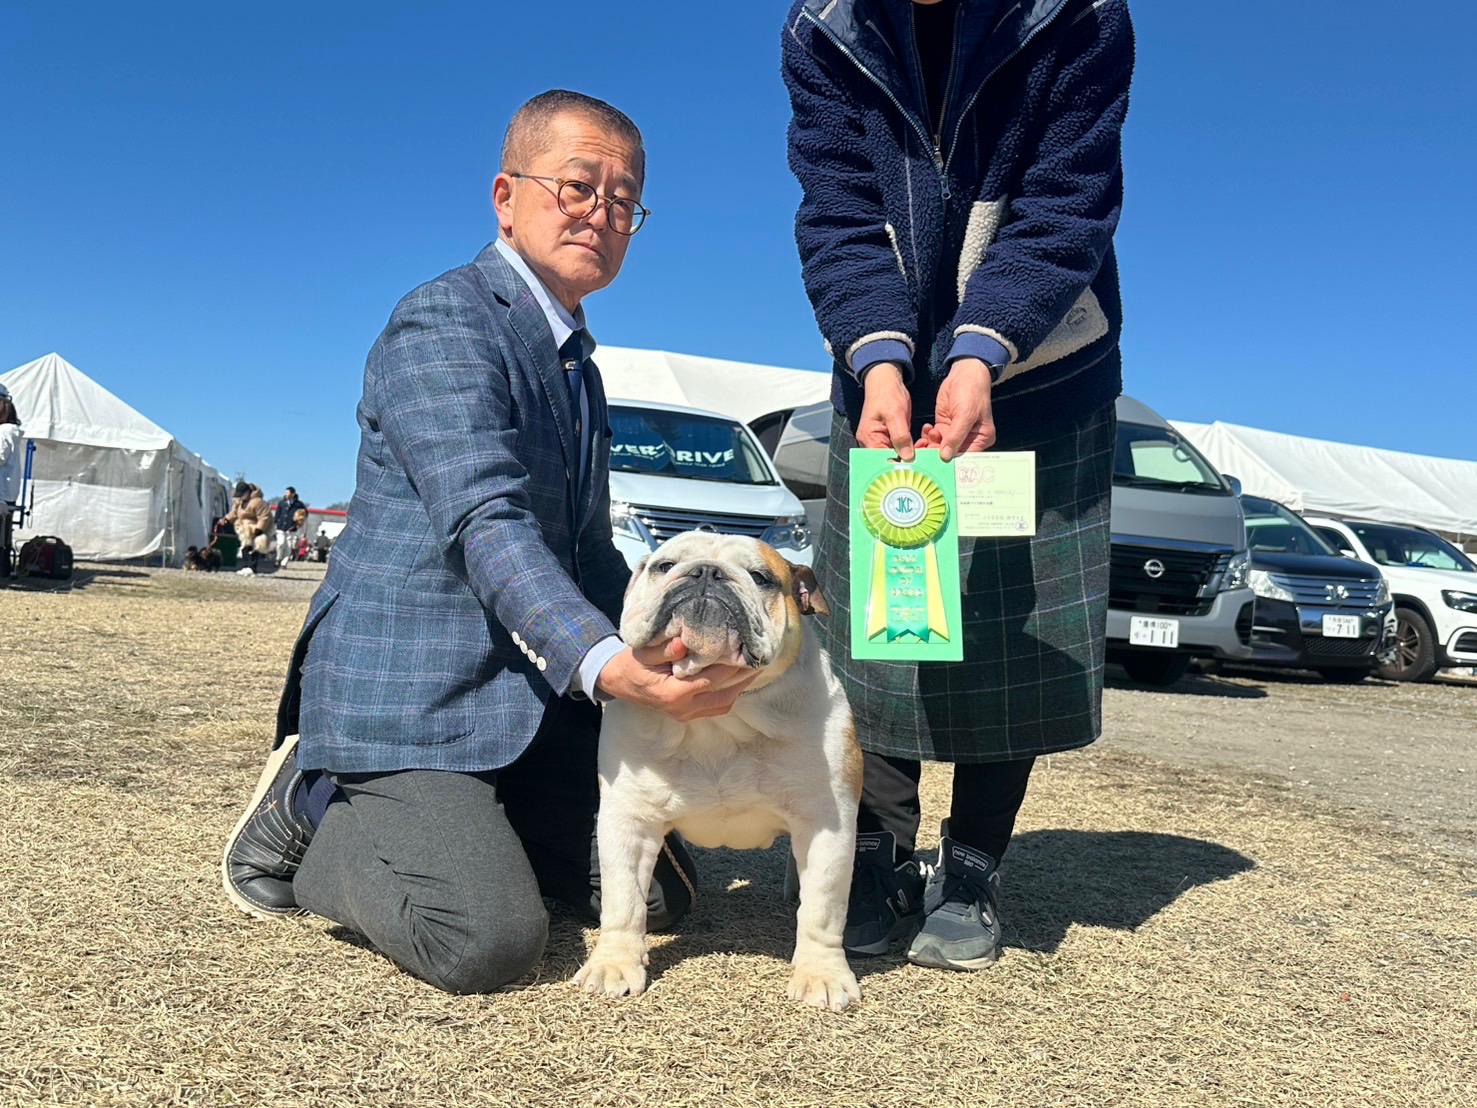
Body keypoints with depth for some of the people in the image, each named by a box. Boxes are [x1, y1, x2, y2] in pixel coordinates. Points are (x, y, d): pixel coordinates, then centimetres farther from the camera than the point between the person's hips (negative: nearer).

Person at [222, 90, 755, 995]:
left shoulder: (579, 366, 17)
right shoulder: (443, 323, -13)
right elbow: (487, 525, -26)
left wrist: (665, 662, 8)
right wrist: (607, 665, -39)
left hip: (538, 700, 9)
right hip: (407, 693, -8)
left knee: (661, 896, 5)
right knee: (490, 940, -23)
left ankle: (461, 824, 20)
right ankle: (312, 815, 4)